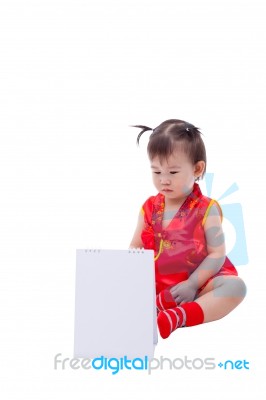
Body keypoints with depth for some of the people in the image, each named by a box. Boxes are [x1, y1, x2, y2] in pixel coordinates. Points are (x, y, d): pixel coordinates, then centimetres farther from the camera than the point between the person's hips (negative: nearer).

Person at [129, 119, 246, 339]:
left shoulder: (206, 209, -5)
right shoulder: (149, 208, 6)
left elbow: (217, 254, -9)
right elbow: (135, 247, 8)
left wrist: (192, 285, -20)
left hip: (197, 282, -3)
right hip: (156, 284, 3)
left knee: (235, 286, -28)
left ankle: (179, 316, -44)